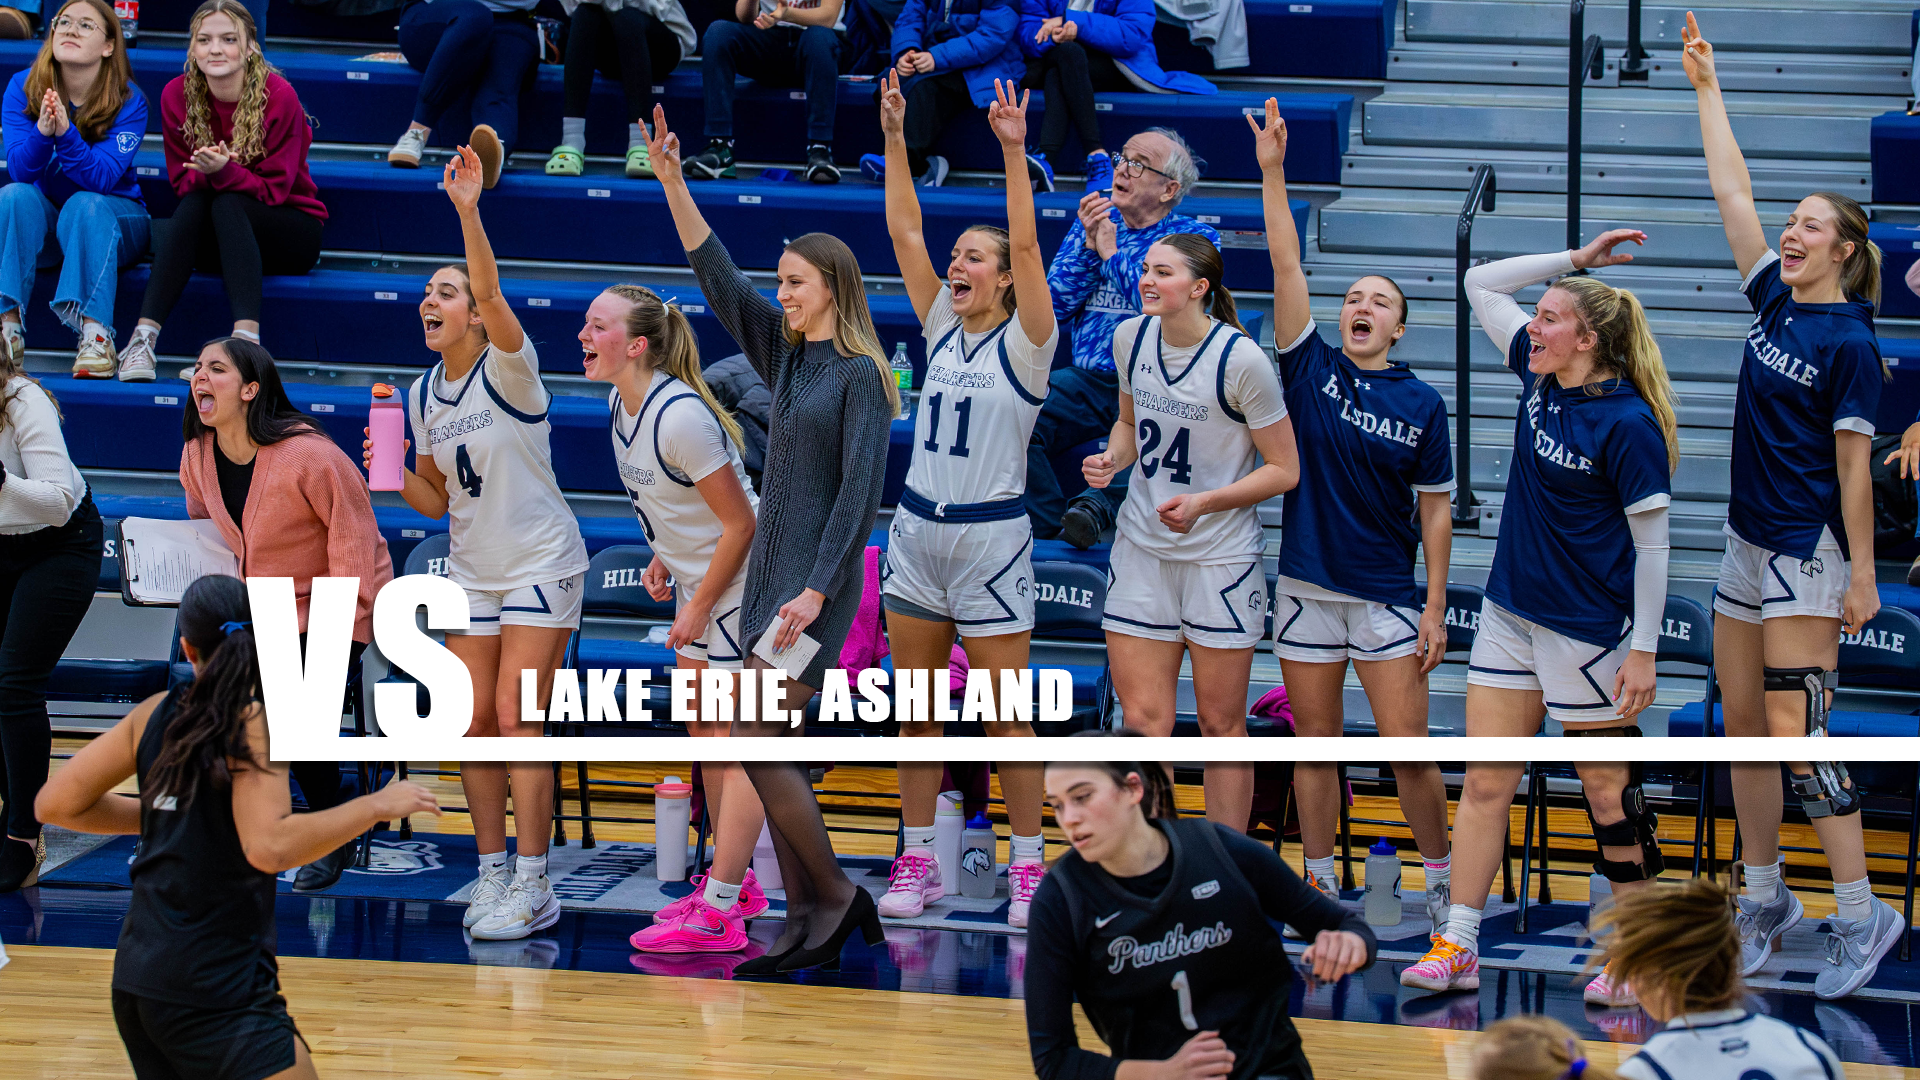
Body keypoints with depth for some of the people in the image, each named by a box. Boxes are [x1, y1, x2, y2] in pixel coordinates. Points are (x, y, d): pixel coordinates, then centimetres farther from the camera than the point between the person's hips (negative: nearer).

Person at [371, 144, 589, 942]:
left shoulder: (507, 371, -13)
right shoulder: (424, 394, 6)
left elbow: (491, 290, -32)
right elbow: (436, 499, 12)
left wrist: (468, 210, -44)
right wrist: (392, 474, -8)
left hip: (541, 563, -6)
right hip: (472, 569, 6)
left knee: (517, 719, -11)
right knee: (475, 721, 3)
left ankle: (531, 886, -8)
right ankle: (493, 869, 13)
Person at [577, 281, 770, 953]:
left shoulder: (681, 417, -26)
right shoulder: (620, 405, 2)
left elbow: (740, 523, -21)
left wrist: (699, 609, -16)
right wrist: (663, 556, 8)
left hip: (738, 583, -10)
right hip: (696, 577, 10)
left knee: (738, 745, -7)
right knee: (704, 734, 17)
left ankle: (718, 916, -7)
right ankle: (734, 883, 29)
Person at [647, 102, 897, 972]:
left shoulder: (860, 376, -9)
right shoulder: (785, 355, 13)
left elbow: (859, 491, -16)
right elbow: (717, 275, 12)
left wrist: (815, 591, -22)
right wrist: (671, 183, 6)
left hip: (818, 582, -8)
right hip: (771, 572, 8)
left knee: (758, 745, -13)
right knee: (769, 754, 6)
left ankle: (836, 895, -1)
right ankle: (807, 921, 9)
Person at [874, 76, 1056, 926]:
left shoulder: (1024, 344, -5)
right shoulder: (942, 329, 9)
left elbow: (1026, 245, -18)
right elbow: (903, 232, 5)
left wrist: (1013, 154, -25)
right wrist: (895, 140, -1)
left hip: (991, 538, -6)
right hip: (916, 534, 6)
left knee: (1004, 717, -1)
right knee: (915, 712, 8)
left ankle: (1028, 867, 6)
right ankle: (919, 862, 16)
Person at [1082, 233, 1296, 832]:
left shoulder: (1241, 360, -16)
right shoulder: (1131, 338, 0)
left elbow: (1284, 469, -9)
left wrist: (1204, 502, -21)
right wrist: (1112, 458, -4)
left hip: (1221, 557, -4)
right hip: (1142, 547, 4)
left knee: (1221, 724, 3)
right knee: (1143, 721, 1)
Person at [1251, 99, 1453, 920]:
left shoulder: (1422, 405, 0)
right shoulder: (1311, 369, 2)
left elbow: (1435, 509, 3)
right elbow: (1286, 268, -7)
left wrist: (1436, 605, -2)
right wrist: (1273, 174, -15)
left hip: (1388, 595, -1)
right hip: (1308, 588, 2)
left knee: (1407, 746, -3)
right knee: (1315, 745, 7)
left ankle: (1440, 878, 12)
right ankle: (1319, 883, 18)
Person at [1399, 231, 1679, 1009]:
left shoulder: (1628, 424, -17)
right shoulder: (1541, 378, 3)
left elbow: (1652, 544, -15)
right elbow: (1481, 285, 12)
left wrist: (1644, 651, -16)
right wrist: (1576, 259, 4)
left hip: (1587, 630, -7)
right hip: (1511, 613, 7)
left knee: (1608, 791, 2)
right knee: (1485, 782, 5)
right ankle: (1457, 946, 8)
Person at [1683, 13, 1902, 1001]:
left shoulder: (1849, 344, -12)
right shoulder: (1775, 300, 7)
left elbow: (1853, 465, -13)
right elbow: (1732, 192, 12)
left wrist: (1862, 576, -14)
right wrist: (1707, 90, 13)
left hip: (1808, 556, -8)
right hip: (1748, 546, 8)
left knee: (1793, 733, -11)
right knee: (1743, 728, 10)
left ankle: (1861, 913, -6)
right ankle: (1763, 900, 19)